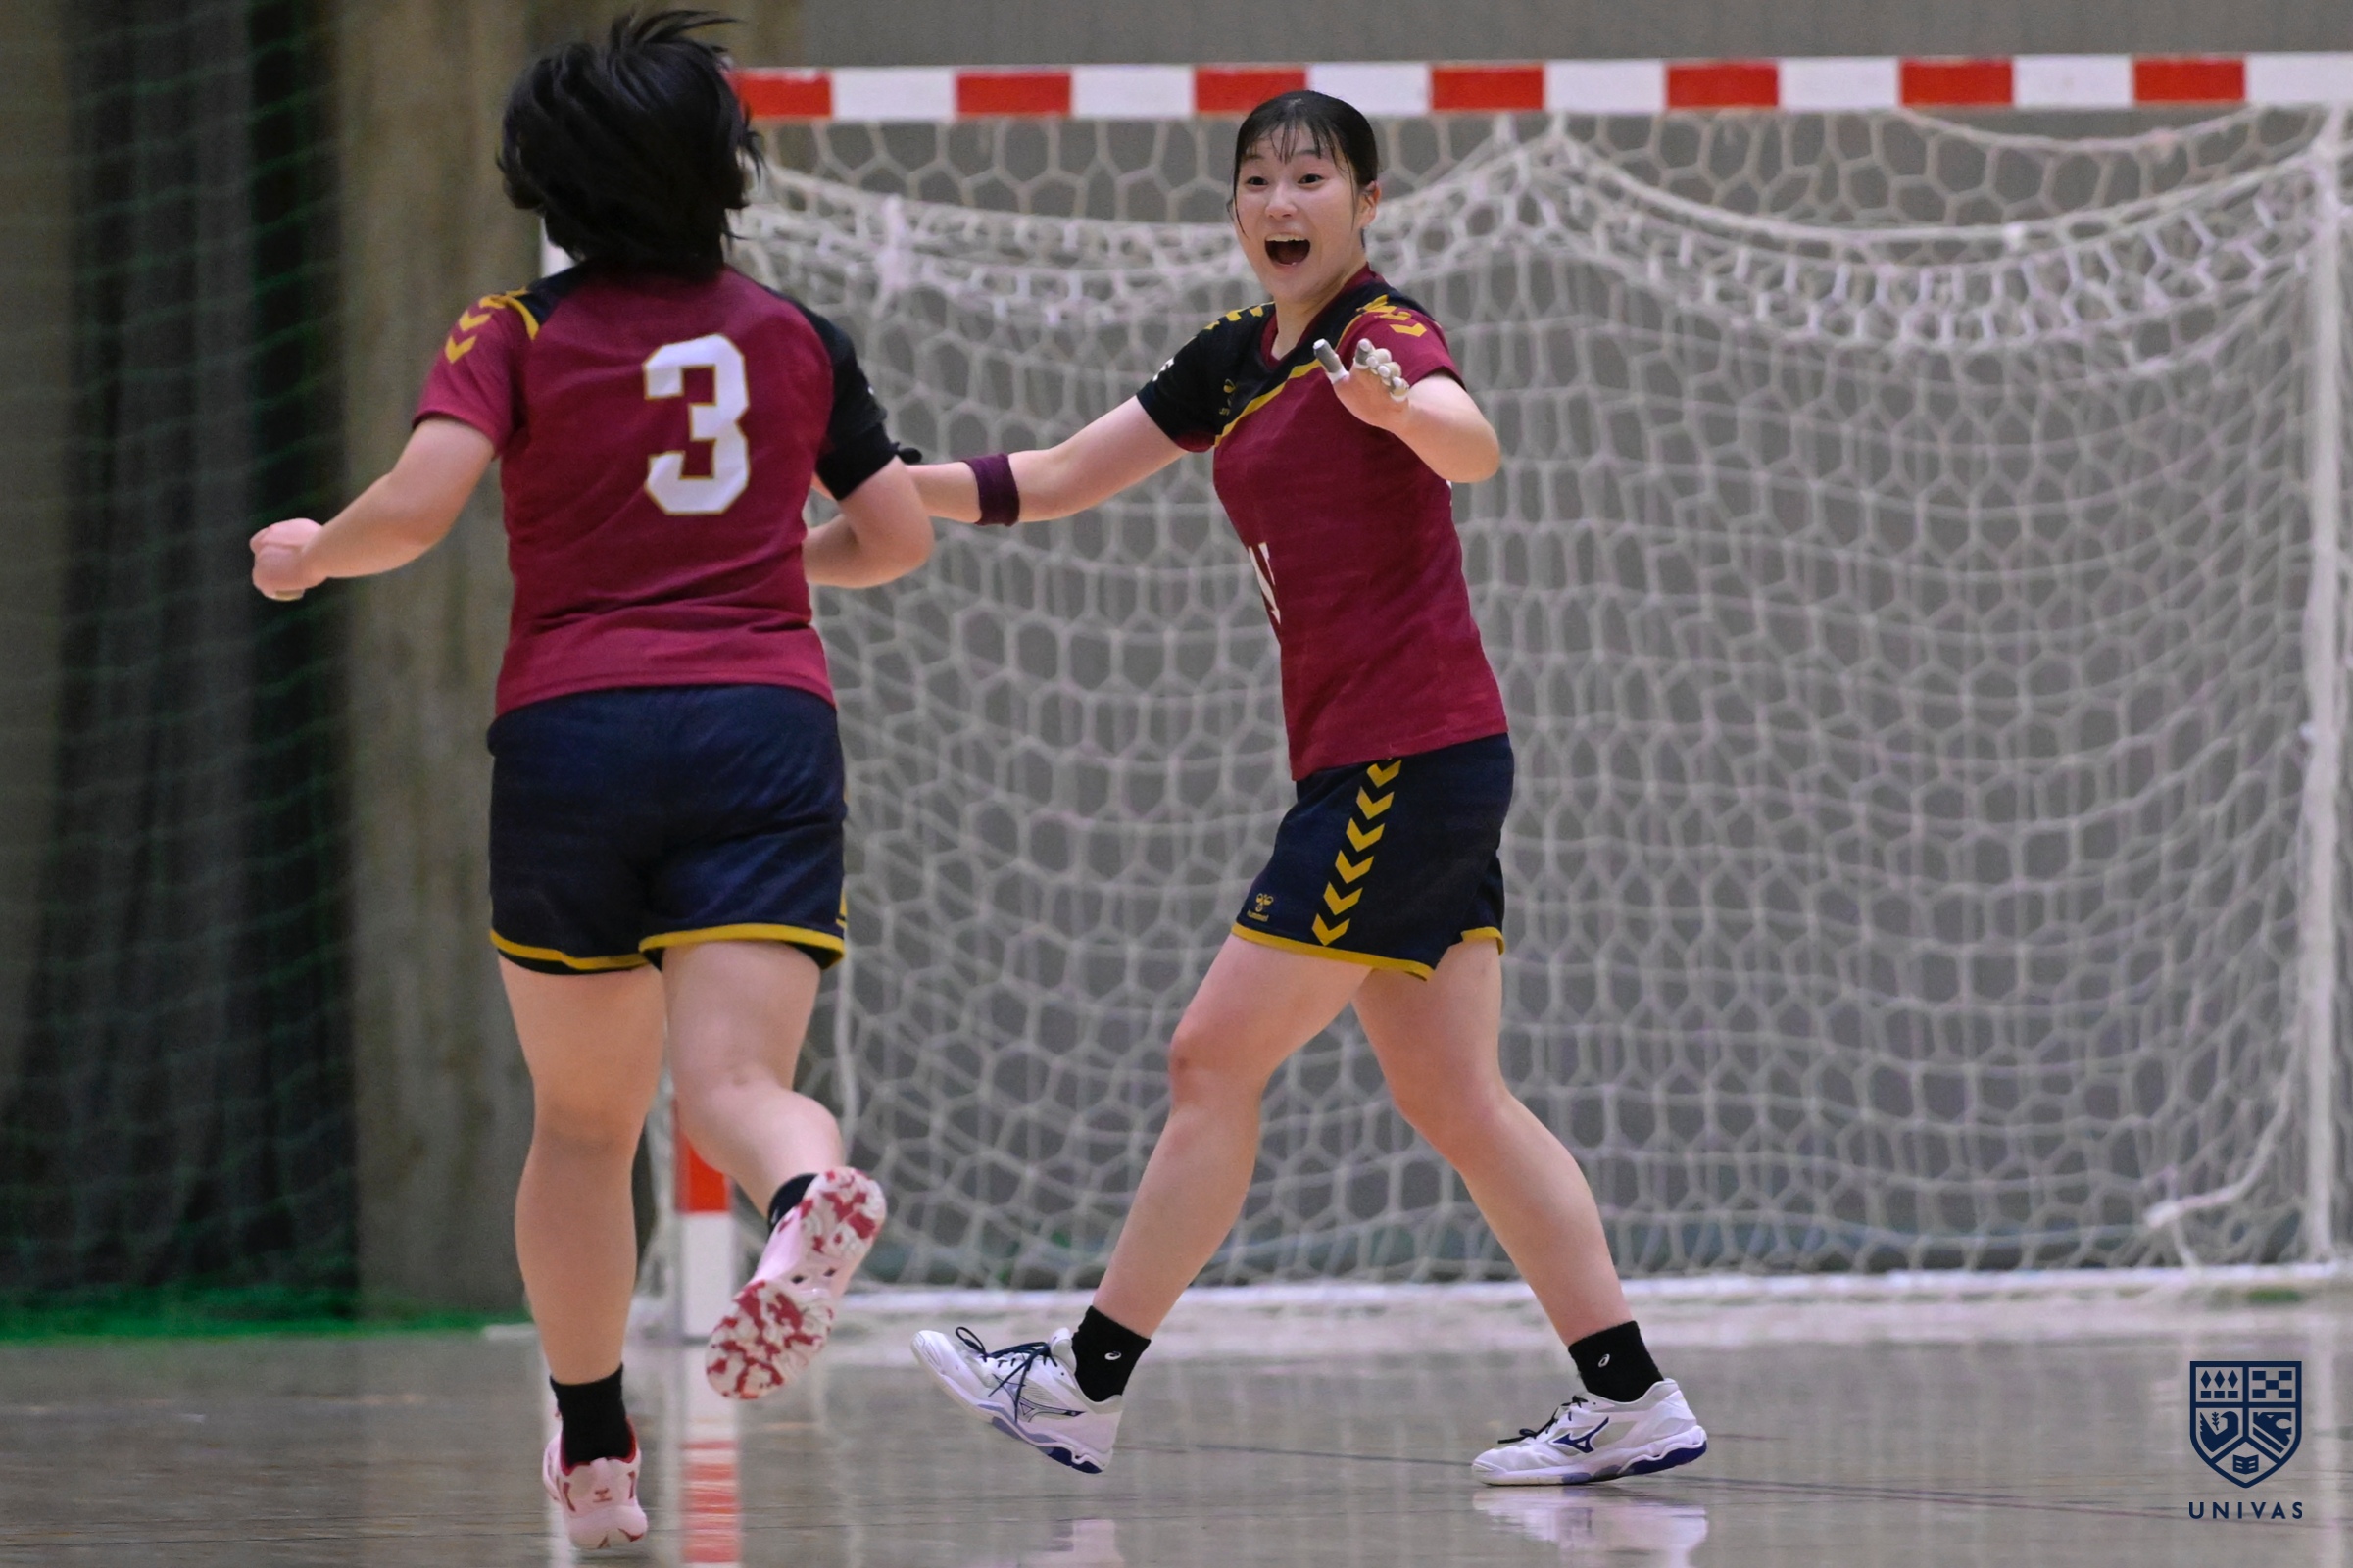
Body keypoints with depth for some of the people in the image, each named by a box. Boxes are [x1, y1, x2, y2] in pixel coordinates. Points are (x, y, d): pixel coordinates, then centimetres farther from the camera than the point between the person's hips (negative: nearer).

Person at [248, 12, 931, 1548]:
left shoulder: (520, 334, 3)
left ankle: (595, 1454, 20)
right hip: (766, 718, 1)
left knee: (582, 1118, 15)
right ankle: (812, 1197, -49)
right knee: (735, 1081, -13)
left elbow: (414, 510, -10)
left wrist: (308, 553, 11)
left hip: (571, 729, -1)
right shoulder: (796, 336, 12)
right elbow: (901, 535, 19)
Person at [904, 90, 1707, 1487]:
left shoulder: (1386, 332, -11)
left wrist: (1401, 407, -54)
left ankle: (1086, 1385, 1)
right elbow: (1055, 480, 22)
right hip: (1368, 768, 9)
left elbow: (1472, 448, -33)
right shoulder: (1234, 362, 15)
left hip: (1408, 764, -9)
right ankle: (1634, 1402, 6)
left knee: (1215, 1060, -5)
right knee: (1456, 1100, 7)